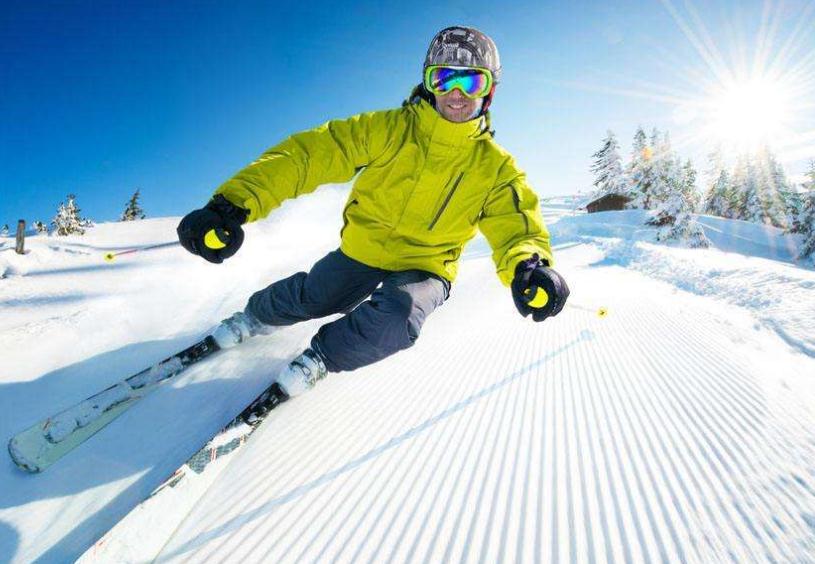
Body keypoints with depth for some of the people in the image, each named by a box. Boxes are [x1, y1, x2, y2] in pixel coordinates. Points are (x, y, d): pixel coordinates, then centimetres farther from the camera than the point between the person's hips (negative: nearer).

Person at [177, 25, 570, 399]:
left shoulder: (495, 168, -9)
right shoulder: (389, 129, -14)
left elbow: (516, 224, -16)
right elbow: (311, 152, -21)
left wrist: (528, 266, -43)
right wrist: (234, 203, -33)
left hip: (425, 267, 0)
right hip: (363, 249, 1)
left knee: (395, 320, -29)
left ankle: (323, 357, 3)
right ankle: (256, 316, 43)